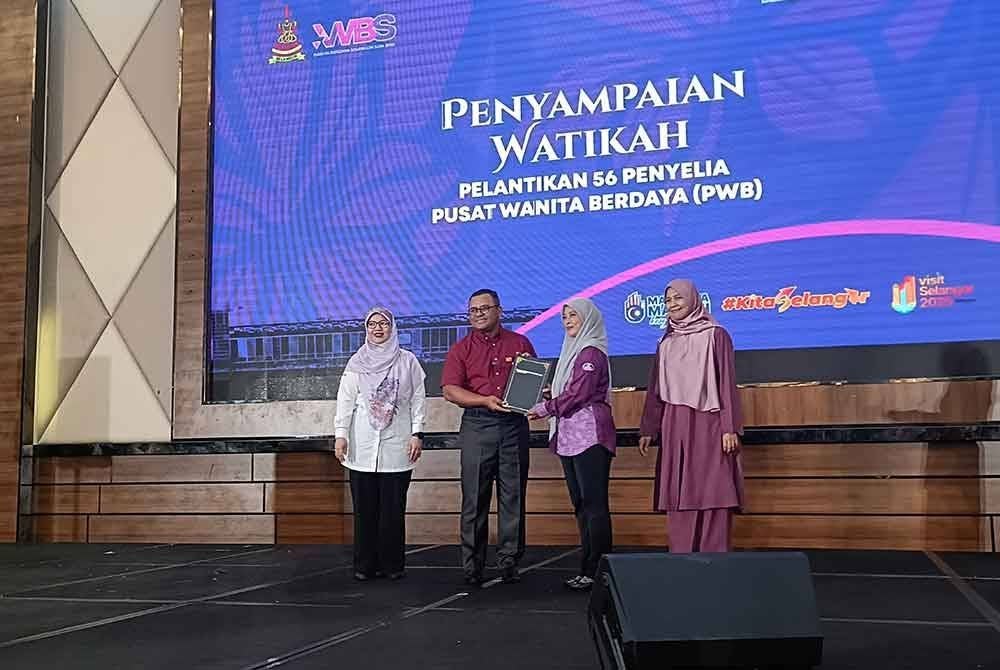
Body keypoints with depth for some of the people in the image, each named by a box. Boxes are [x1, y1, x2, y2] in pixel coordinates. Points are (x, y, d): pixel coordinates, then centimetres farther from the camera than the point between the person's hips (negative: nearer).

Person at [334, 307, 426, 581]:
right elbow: (345, 400, 5)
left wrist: (417, 433, -2)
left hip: (396, 445, 0)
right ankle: (365, 565, 8)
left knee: (393, 507, 0)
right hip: (362, 447, 1)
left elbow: (417, 399, 7)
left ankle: (392, 564, 8)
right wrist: (340, 434, -4)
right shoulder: (357, 363, 9)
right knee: (364, 507, 1)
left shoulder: (408, 361, 8)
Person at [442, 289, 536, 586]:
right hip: (477, 426, -1)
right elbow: (450, 390, -2)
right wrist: (486, 400, -15)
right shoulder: (461, 349, 8)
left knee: (513, 496, 3)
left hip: (514, 425, 1)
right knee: (474, 499, 0)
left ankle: (509, 561, 11)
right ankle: (472, 566, 6)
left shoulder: (520, 344, 12)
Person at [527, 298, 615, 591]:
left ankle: (598, 571, -9)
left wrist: (543, 409, -6)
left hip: (589, 434, -10)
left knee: (594, 504, -9)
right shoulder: (572, 351, 21)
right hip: (570, 436, 10)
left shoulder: (592, 353, -8)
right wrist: (549, 401, 3)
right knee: (581, 505, 8)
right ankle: (587, 570, 11)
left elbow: (577, 394, -14)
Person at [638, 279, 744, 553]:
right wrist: (647, 429, 14)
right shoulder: (666, 343, 15)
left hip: (707, 424, -5)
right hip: (674, 427, 5)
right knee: (678, 498, 3)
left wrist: (730, 427, -11)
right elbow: (655, 389, 17)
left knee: (712, 495, -5)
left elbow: (727, 383, -4)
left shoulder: (715, 336, 1)